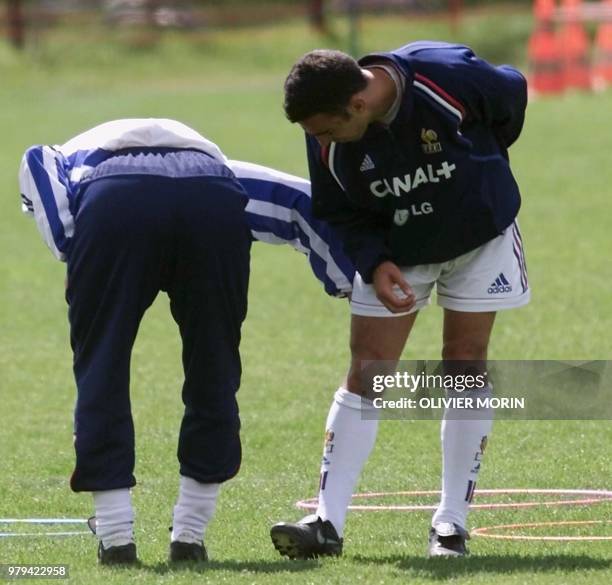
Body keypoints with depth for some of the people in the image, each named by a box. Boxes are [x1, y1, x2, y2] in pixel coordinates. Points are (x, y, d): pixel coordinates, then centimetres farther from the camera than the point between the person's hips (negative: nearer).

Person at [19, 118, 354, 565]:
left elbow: (38, 164, 16)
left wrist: (72, 251, 10)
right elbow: (300, 200, 41)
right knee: (212, 374, 18)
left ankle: (116, 539, 10)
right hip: (214, 205, 2)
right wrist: (350, 280, 43)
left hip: (110, 203, -2)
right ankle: (189, 538, 20)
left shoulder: (74, 156, 39)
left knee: (101, 374, 12)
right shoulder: (214, 163, 45)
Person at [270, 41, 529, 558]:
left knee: (466, 363, -3)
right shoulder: (330, 141, -23)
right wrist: (374, 264, -26)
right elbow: (341, 215, -8)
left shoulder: (449, 79, -33)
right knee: (367, 370, -5)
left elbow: (513, 94, -11)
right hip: (396, 251, 2)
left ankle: (452, 521, 3)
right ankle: (328, 522, -6)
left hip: (480, 233, -2)